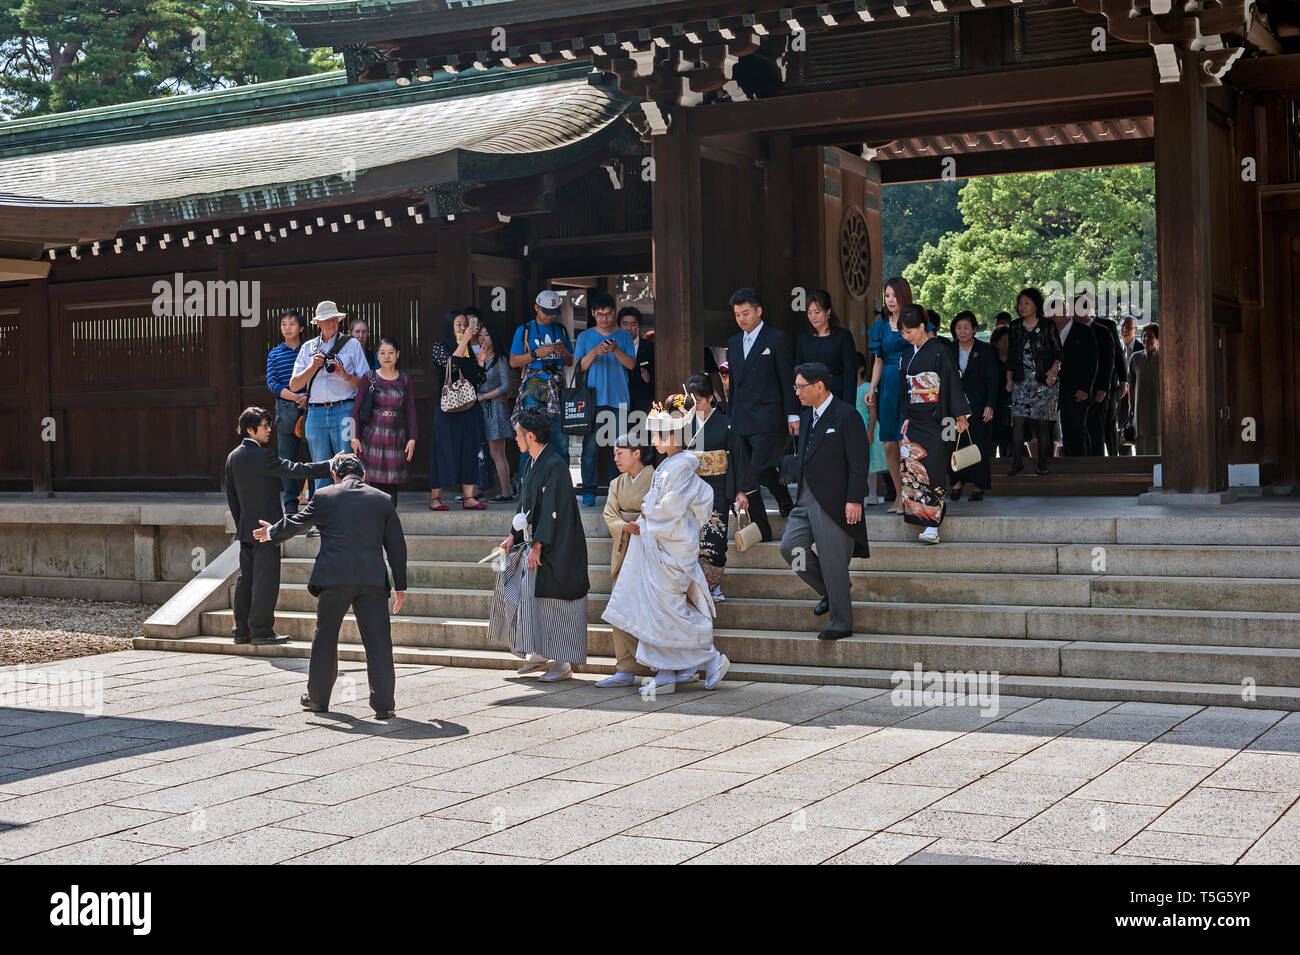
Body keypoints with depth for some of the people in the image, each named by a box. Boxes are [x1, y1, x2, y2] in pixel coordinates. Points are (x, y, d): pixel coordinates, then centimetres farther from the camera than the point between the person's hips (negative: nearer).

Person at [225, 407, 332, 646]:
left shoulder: (233, 457, 8)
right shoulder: (263, 456, -16)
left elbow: (231, 496, 15)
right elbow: (297, 470, -21)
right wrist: (330, 465, -17)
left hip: (245, 528, 8)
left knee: (246, 577, 11)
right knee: (266, 579, -3)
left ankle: (242, 630, 15)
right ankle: (261, 630, -2)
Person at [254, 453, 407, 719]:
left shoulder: (323, 496, 3)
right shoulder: (383, 500, 8)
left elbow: (296, 523, 15)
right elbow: (396, 545, 8)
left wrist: (271, 533, 36)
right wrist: (400, 586, 13)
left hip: (334, 577, -1)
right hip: (372, 580, 1)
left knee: (325, 638, 14)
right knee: (378, 641, 2)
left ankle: (318, 698, 24)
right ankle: (383, 704, -1)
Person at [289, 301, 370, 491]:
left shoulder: (352, 344, 9)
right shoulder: (307, 348, 16)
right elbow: (293, 386, 9)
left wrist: (344, 374, -11)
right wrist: (312, 367, -4)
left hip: (344, 410, -3)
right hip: (316, 413, 3)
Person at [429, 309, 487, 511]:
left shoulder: (469, 350, 15)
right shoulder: (439, 347, 0)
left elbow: (479, 380, 14)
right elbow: (450, 364, -19)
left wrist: (481, 361, -1)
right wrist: (464, 341, -17)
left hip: (469, 409, 5)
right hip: (447, 409, -5)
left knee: (469, 451, 2)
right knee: (443, 450, -5)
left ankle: (468, 497, 3)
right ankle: (435, 498, -1)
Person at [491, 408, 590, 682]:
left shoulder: (555, 465, -17)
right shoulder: (532, 464, 12)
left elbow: (552, 510, -21)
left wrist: (538, 545, -22)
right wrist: (514, 536, 10)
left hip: (554, 548, -9)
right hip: (533, 542, 9)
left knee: (554, 603, -4)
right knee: (525, 595, 11)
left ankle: (563, 663, 4)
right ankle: (539, 656, 20)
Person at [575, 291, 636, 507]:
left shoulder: (624, 336, 11)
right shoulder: (585, 337, 10)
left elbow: (631, 364, 2)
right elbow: (578, 366, 4)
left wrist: (616, 350, -15)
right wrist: (594, 353, -13)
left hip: (618, 399, 1)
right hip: (593, 399, -1)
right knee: (591, 446, -6)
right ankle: (589, 491, -2)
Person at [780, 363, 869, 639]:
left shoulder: (846, 416, -12)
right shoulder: (807, 416, 13)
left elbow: (858, 463, -14)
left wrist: (854, 500, -19)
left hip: (834, 502, -8)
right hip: (807, 499, 8)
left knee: (833, 562, -3)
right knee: (789, 547, 2)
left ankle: (841, 624, 7)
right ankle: (829, 591, 22)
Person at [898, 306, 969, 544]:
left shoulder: (938, 351, -7)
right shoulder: (911, 355, 14)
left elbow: (952, 383, -8)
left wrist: (960, 416, -9)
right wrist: (907, 418, 17)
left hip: (935, 417, -7)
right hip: (916, 419, 7)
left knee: (933, 466, -10)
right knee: (909, 457, -7)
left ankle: (932, 525, -12)